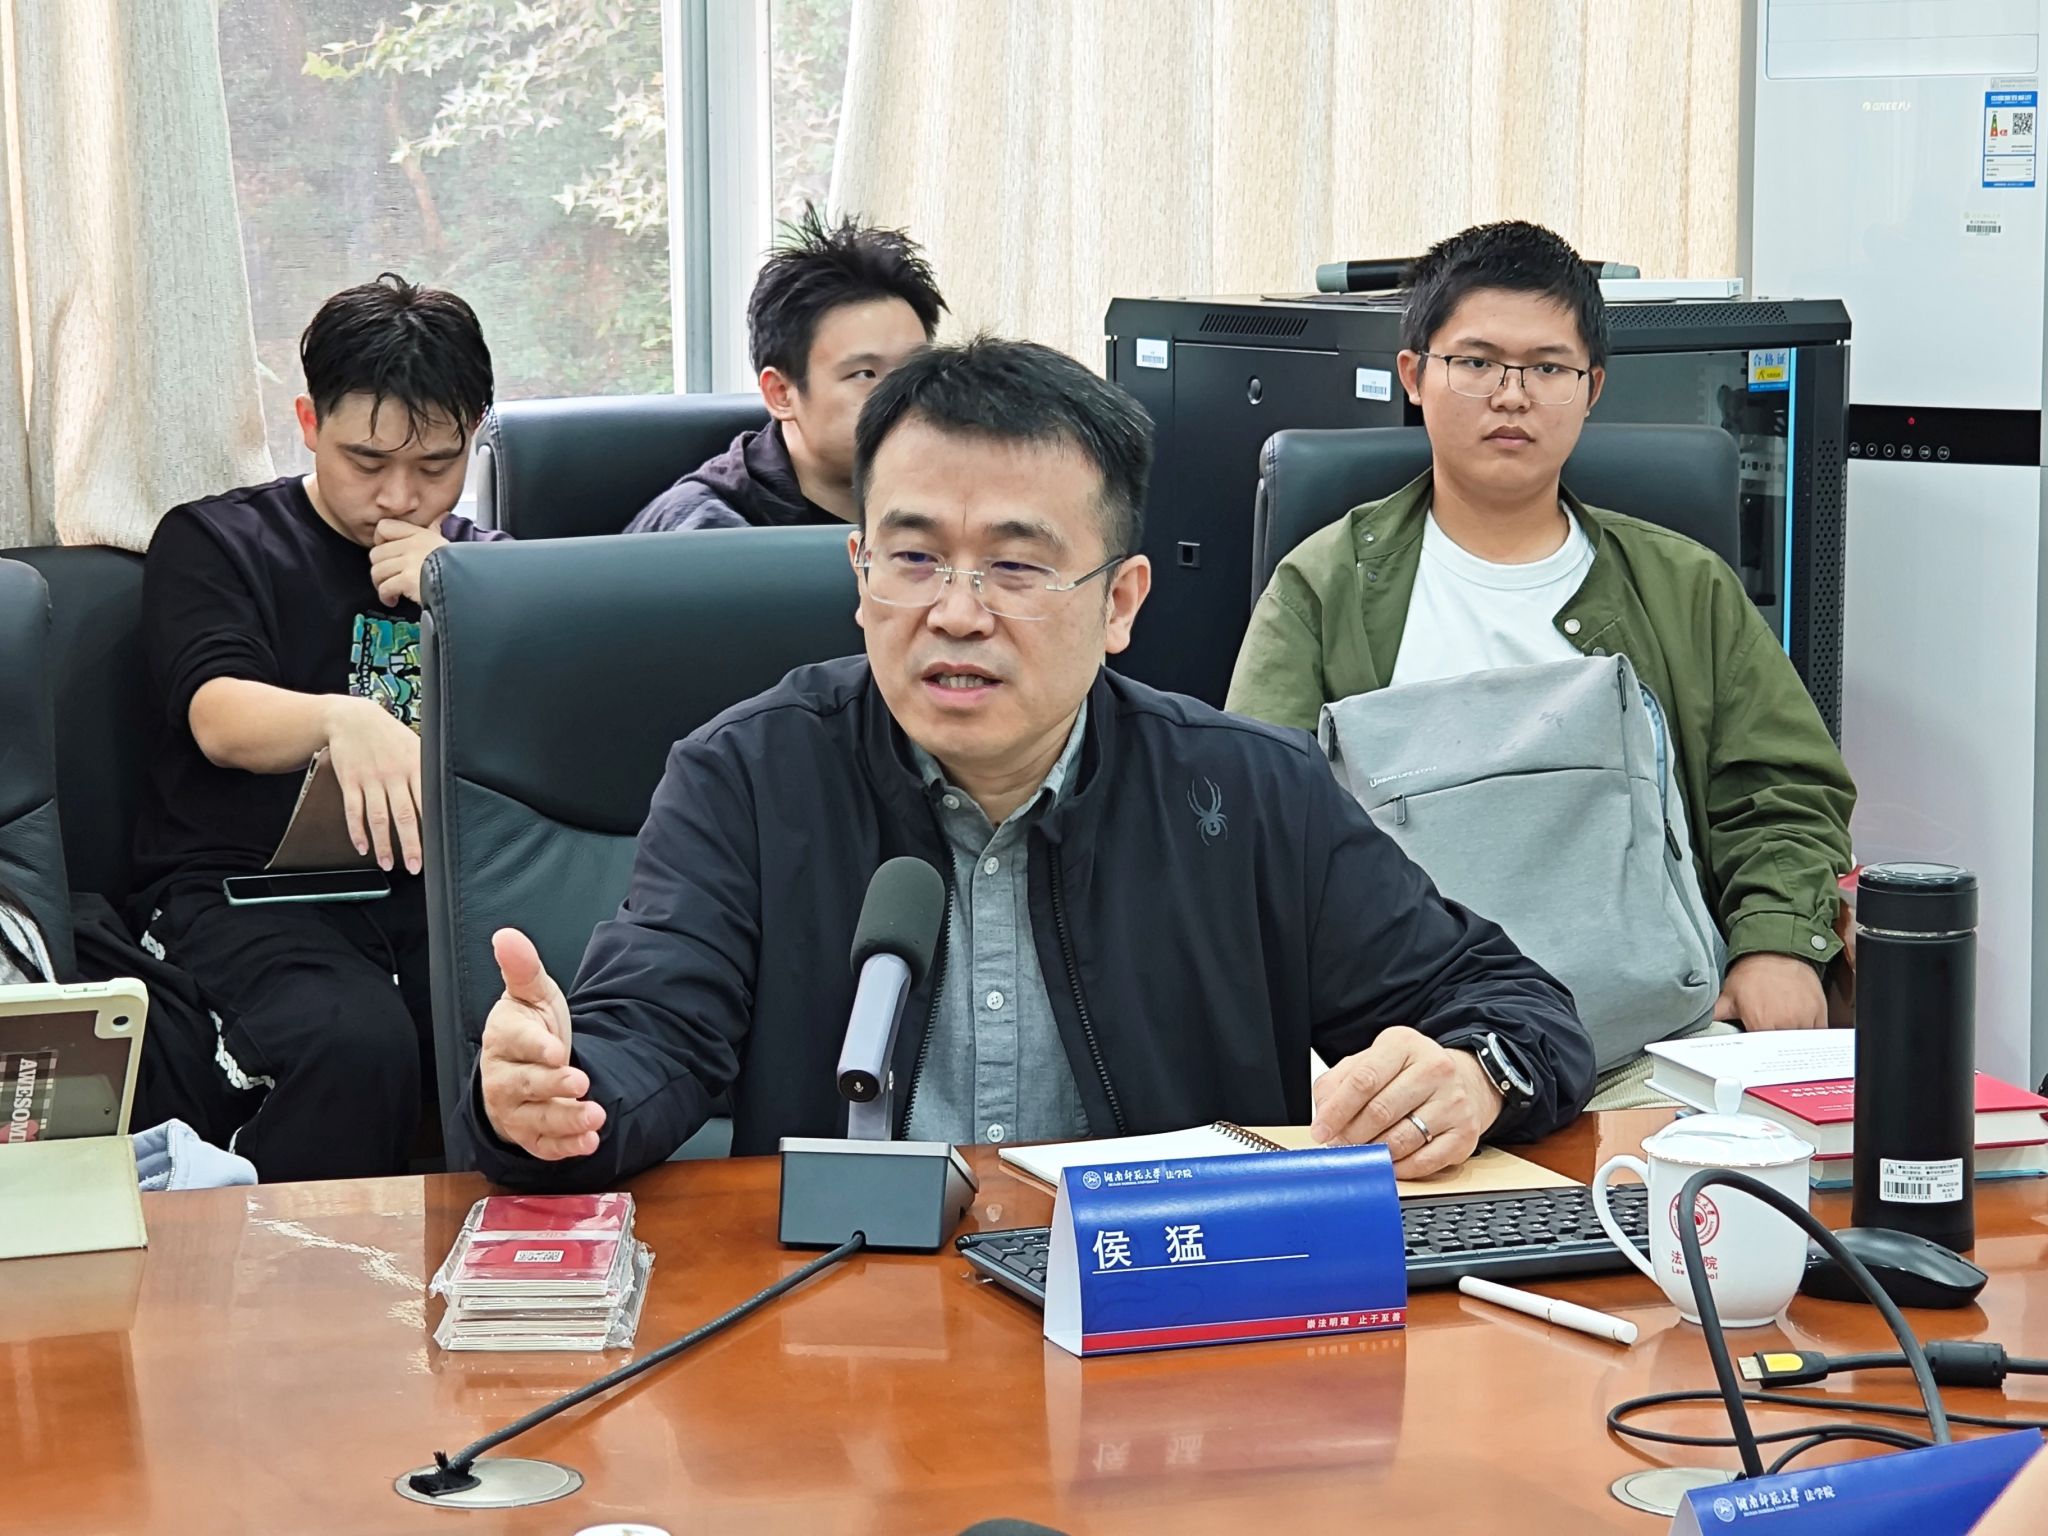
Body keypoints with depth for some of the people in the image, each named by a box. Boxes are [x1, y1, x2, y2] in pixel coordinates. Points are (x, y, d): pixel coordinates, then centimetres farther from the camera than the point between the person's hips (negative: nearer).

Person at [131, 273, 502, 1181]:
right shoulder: (212, 543, 11)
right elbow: (221, 719, -9)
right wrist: (343, 719, -32)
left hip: (439, 892, 2)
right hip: (249, 889, -2)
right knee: (355, 1042, -36)